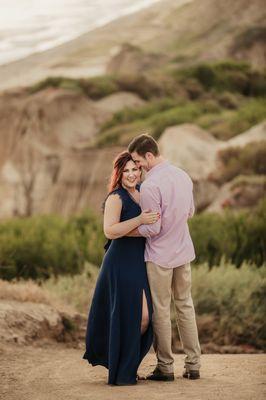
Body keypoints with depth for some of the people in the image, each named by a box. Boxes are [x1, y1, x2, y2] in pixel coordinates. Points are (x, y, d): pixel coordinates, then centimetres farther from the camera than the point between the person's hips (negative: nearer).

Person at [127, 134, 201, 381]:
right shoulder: (182, 176, 3)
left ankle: (165, 367, 10)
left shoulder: (150, 186, -22)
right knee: (185, 306, 15)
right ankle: (193, 364, 17)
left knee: (161, 311, 4)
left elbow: (152, 229, -20)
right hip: (184, 251, 7)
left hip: (160, 256, -7)